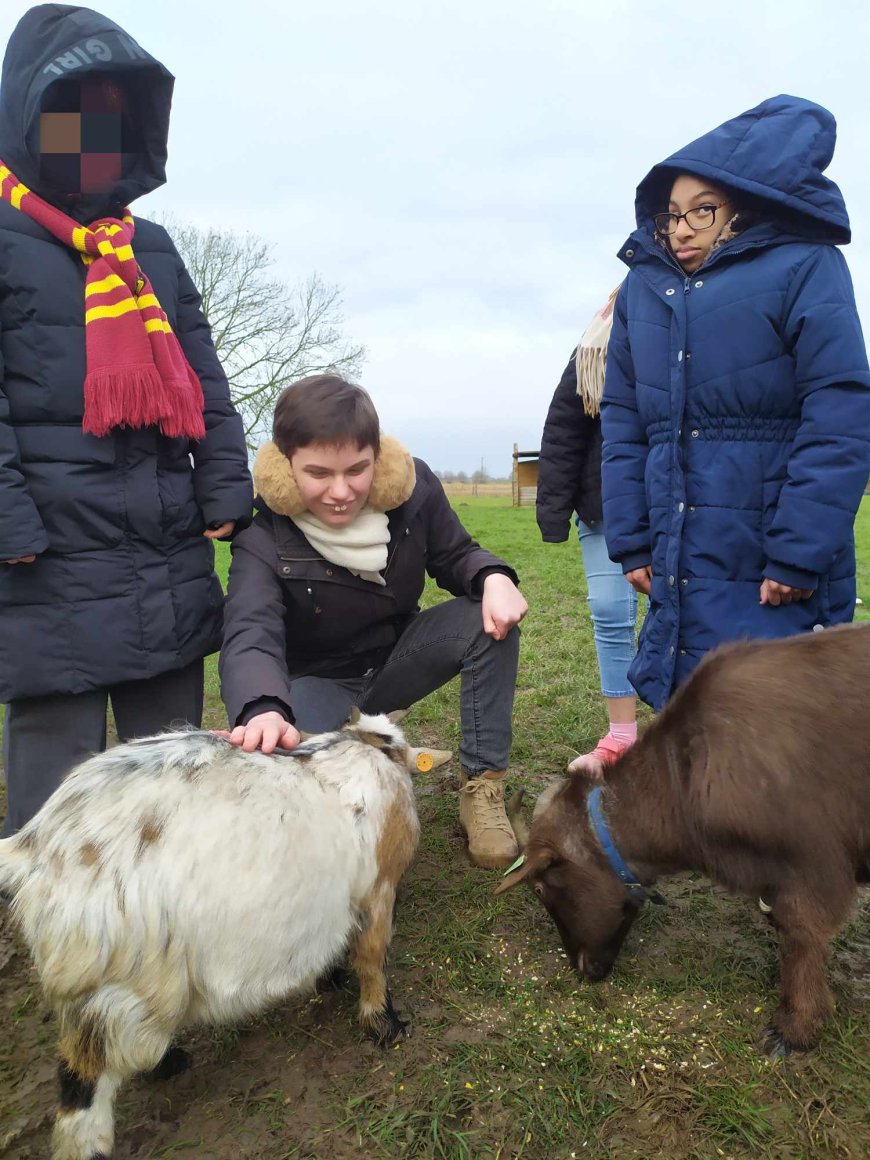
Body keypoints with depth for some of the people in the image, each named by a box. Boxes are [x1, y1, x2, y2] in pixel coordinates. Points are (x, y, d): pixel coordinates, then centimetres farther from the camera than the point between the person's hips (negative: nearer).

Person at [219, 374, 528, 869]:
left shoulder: (412, 487, -17)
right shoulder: (265, 537, -26)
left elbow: (455, 556, -2)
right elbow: (252, 637, -40)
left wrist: (494, 577, -29)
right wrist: (264, 710, -64)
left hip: (397, 657, 3)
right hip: (318, 682, -3)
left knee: (492, 619, -24)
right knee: (273, 752, -36)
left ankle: (483, 786, -15)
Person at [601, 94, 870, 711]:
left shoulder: (803, 268, -3)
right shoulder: (642, 286, 11)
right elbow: (623, 421, 9)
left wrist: (802, 553, -16)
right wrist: (631, 541, 2)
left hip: (776, 569, -4)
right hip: (683, 563, 5)